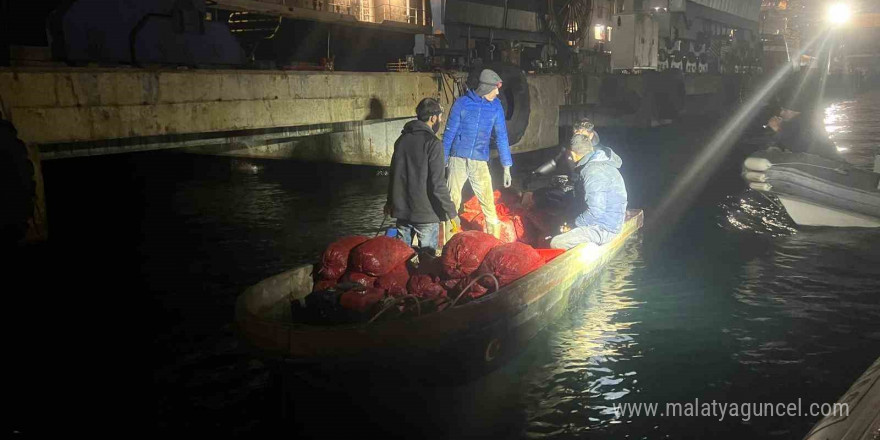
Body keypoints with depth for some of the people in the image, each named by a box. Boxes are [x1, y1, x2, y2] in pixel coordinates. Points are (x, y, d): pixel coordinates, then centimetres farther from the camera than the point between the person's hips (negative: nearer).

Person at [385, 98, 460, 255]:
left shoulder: (403, 139, 5)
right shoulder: (433, 143, -16)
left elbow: (394, 174, 15)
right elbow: (438, 185, -19)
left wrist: (390, 201, 27)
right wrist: (452, 212, -10)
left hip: (402, 209, 7)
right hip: (426, 213, -7)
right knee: (427, 257, 5)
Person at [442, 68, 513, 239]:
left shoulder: (495, 106, 2)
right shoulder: (462, 103, -4)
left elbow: (501, 136, 5)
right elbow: (449, 133, 1)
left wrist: (507, 167, 2)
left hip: (480, 163, 1)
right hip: (458, 160, -1)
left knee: (489, 206, -3)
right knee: (451, 203, 4)